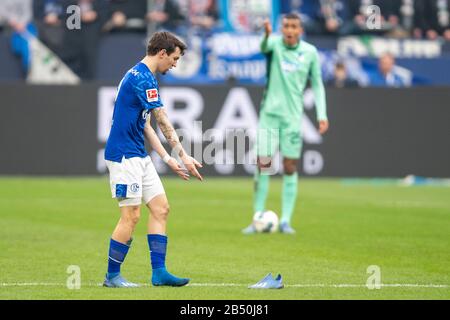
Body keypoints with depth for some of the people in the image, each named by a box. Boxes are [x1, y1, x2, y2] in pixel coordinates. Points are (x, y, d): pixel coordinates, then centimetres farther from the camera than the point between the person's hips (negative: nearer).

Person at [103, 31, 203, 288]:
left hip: (139, 156, 10)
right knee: (131, 216, -7)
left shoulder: (142, 76, 16)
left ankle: (159, 272, 6)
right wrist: (183, 156, -14)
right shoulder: (142, 78, -16)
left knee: (161, 208, 6)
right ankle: (112, 276, 2)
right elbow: (163, 122, -17)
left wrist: (168, 158, 15)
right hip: (124, 155, -10)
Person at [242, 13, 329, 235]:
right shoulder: (275, 44, -4)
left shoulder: (310, 52, 2)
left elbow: (317, 85, 10)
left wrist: (322, 114, 1)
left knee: (290, 168, 0)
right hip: (269, 113, -1)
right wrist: (266, 35, -54)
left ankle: (286, 220, 6)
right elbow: (264, 48, -30)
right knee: (262, 165, -2)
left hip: (293, 116, 1)